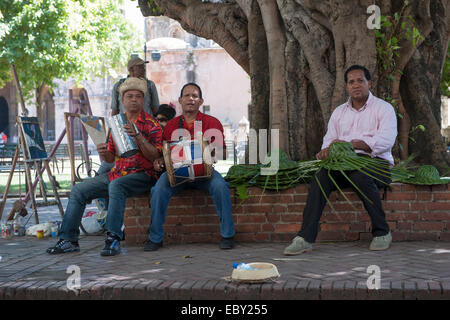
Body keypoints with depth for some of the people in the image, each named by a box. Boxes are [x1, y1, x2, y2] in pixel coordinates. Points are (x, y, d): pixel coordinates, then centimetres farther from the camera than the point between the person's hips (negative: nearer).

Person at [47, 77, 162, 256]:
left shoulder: (151, 124, -2)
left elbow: (155, 156, -13)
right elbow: (110, 158, 18)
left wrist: (137, 136, -23)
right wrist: (103, 153, -6)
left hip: (141, 175, -7)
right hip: (116, 173, 7)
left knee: (116, 185, -37)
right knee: (78, 190, -6)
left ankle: (113, 239, -40)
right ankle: (69, 240, -4)